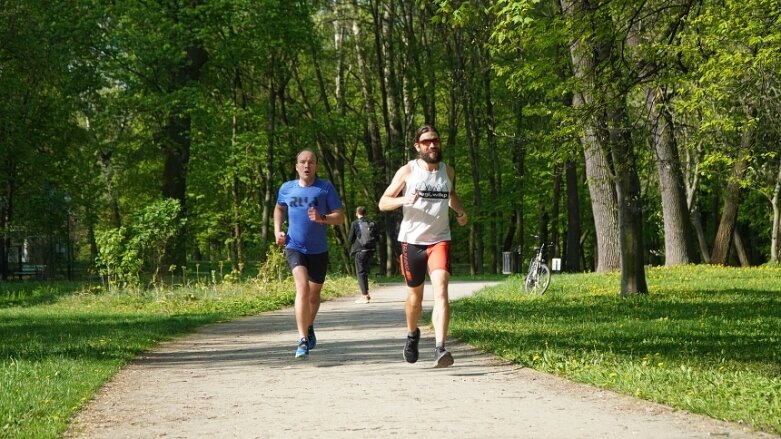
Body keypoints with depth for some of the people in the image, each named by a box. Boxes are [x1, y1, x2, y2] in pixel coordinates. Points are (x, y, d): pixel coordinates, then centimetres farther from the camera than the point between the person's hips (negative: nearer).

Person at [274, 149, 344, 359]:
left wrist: (323, 218, -23)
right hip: (294, 247, -1)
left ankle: (309, 327, 45)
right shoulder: (287, 188, 4)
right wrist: (277, 229, 10)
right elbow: (279, 208, 25)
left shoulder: (326, 188, -3)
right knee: (302, 288, -23)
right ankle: (303, 340, -25)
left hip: (318, 250, 1)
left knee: (314, 295, 15)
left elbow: (340, 216, -4)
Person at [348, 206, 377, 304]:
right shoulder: (371, 223, 4)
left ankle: (364, 296, -3)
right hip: (371, 250, 4)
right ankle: (366, 293, 21)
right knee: (365, 272, 19)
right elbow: (376, 237, 7)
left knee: (360, 273, 1)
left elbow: (350, 239, -4)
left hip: (360, 251, -4)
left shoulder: (355, 224, -7)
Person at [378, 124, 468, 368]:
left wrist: (460, 211, 8)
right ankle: (412, 334, 42)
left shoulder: (448, 172, 8)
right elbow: (383, 203, -1)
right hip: (412, 240, -1)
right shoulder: (407, 171, -2)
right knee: (415, 295, 12)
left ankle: (440, 348, -28)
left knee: (441, 289, -20)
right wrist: (404, 199, -21)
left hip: (439, 240, 1)